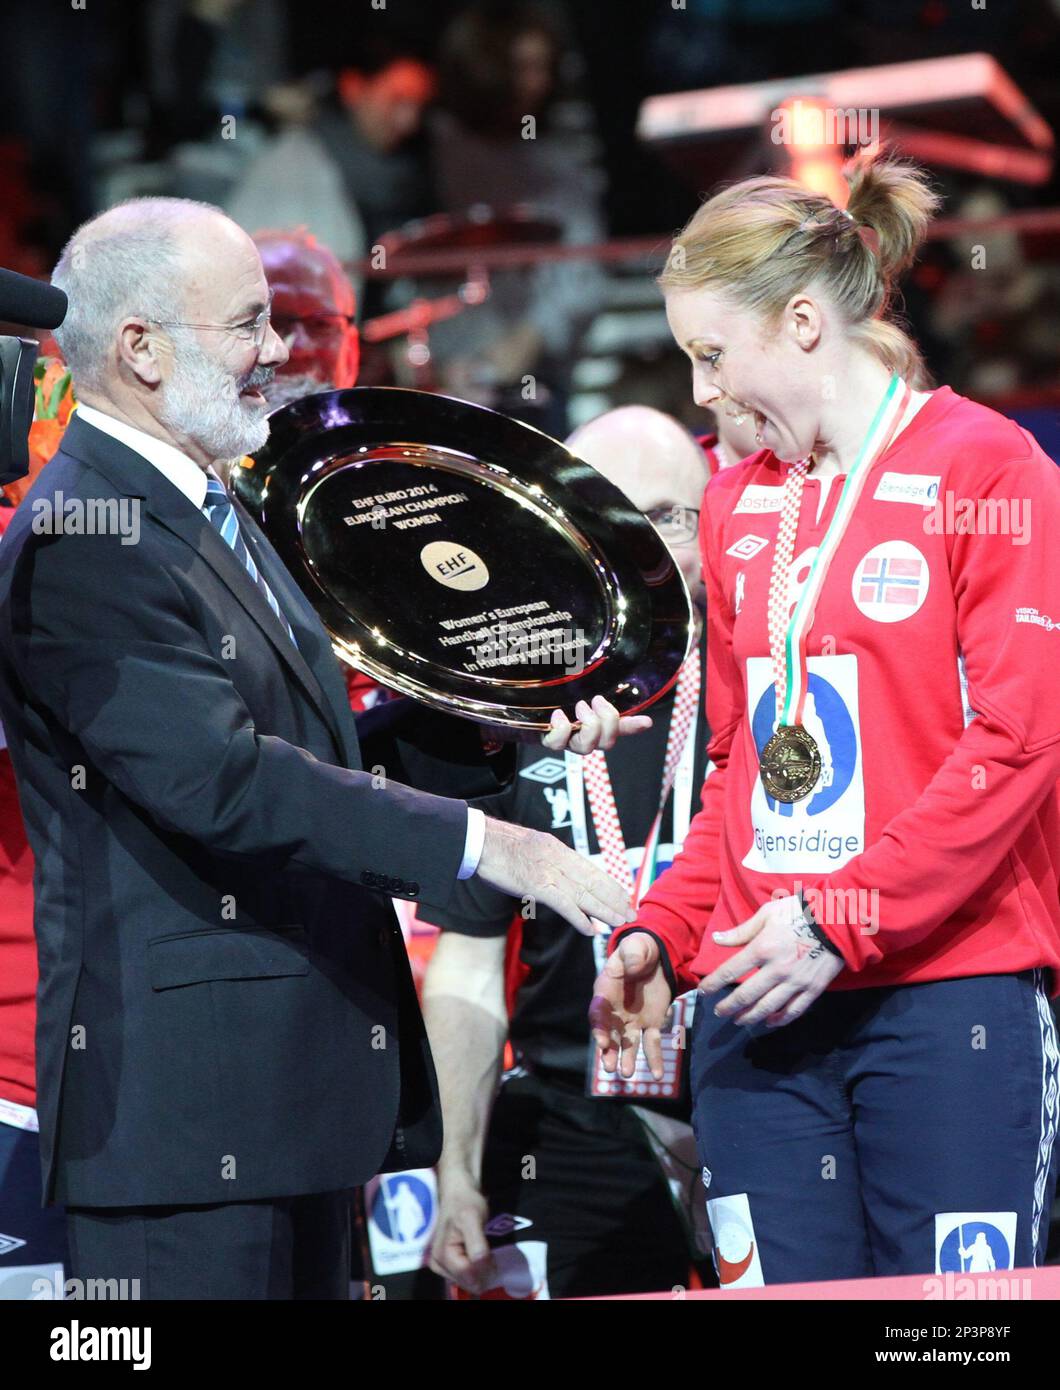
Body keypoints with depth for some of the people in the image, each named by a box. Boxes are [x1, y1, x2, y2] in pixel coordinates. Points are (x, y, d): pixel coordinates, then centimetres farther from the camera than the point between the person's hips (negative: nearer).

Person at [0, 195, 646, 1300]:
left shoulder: (213, 517, 18)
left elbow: (314, 745, 24)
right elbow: (225, 782, -24)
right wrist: (482, 843, -24)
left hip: (299, 1082, 10)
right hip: (183, 1102, -10)